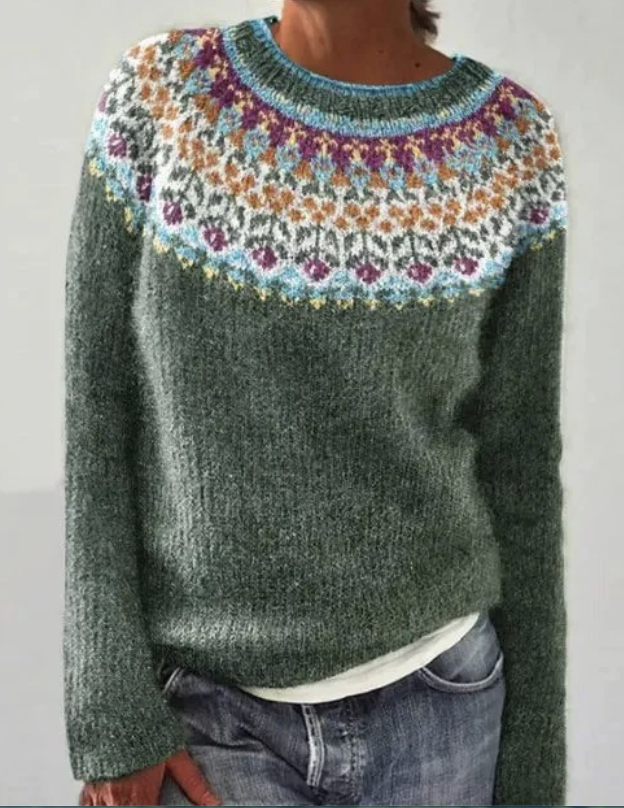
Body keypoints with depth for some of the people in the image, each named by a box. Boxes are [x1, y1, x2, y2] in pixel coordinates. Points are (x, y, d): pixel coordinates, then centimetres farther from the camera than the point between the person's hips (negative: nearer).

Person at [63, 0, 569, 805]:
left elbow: (517, 460, -1)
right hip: (211, 709, 0)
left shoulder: (513, 144, -6)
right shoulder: (155, 96, -7)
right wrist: (111, 718, -8)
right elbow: (95, 415, -5)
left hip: (436, 701, 1)